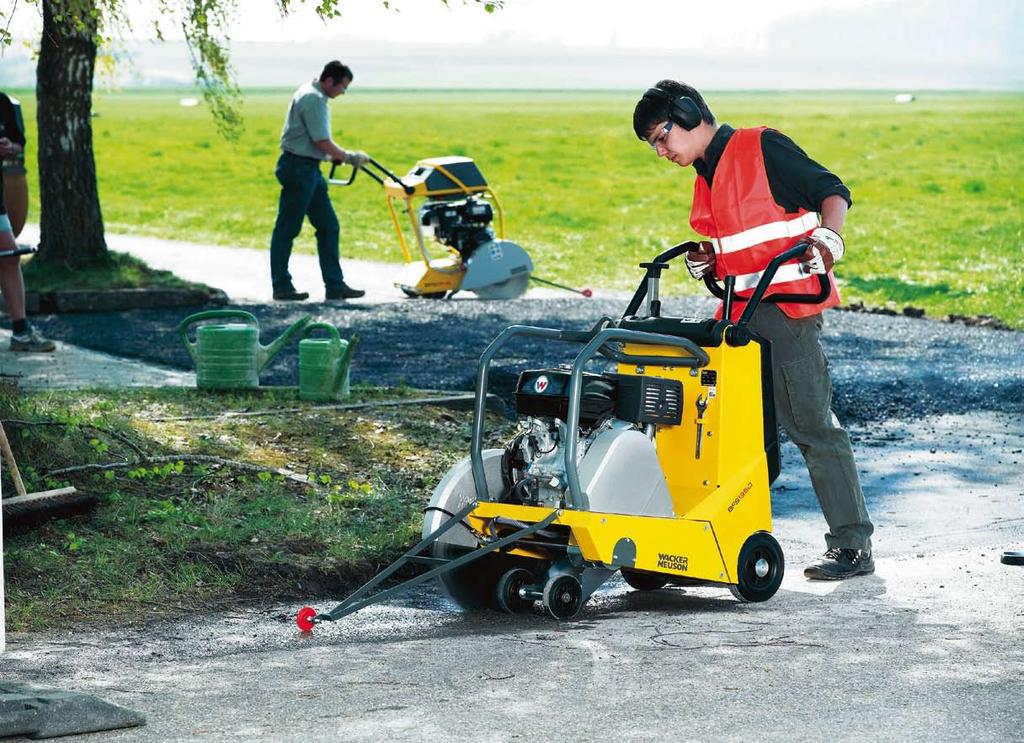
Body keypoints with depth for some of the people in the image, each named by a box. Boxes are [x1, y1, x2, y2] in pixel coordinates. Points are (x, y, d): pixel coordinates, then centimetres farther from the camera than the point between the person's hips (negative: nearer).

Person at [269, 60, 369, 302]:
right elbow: (322, 142, -19)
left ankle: (335, 285, 9)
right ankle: (281, 286, 2)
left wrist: (338, 156, 21)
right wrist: (349, 157, -8)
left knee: (328, 226, 8)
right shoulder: (314, 100, -17)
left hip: (309, 168, 11)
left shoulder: (311, 94, 15)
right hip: (298, 168, -11)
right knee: (287, 228, -3)